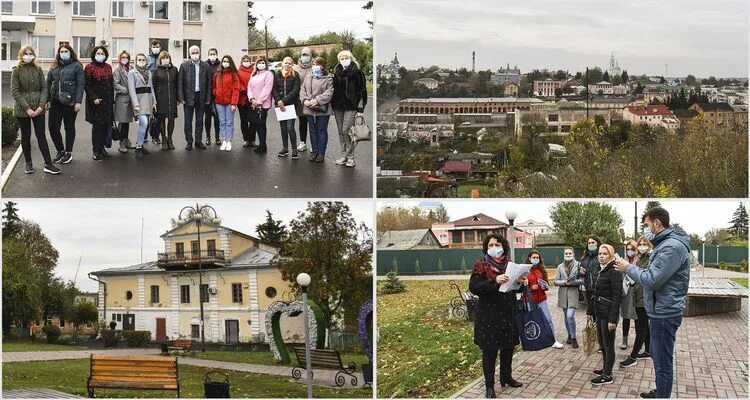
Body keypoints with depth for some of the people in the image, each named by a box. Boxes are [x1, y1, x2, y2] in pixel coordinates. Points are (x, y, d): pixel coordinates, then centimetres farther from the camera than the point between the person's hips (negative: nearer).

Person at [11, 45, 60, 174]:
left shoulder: (38, 69, 5)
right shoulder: (16, 71, -2)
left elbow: (44, 88, 3)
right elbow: (15, 92, -7)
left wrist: (41, 105, -11)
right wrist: (27, 108, -15)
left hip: (38, 109, 2)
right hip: (22, 110, -2)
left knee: (41, 136, 1)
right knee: (26, 136, 8)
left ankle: (48, 164, 0)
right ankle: (28, 163, 19)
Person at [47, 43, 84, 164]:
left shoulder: (76, 66, 0)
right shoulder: (54, 67, 12)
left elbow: (80, 84, -5)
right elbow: (48, 84, 12)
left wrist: (78, 101, -12)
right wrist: (47, 100, 3)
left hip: (70, 102, -4)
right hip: (55, 101, 4)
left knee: (69, 127, 7)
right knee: (53, 127, 0)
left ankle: (68, 152, 18)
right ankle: (60, 151, 18)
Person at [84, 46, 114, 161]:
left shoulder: (108, 67, 12)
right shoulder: (89, 68, -4)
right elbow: (88, 85, -9)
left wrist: (112, 99, 11)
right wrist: (94, 98, -18)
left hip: (107, 101, 5)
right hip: (95, 102, -5)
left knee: (106, 125, 5)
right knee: (97, 125, -4)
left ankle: (102, 147, 18)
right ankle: (96, 151, 2)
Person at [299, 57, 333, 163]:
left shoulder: (328, 79, -5)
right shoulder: (308, 77, 12)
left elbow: (329, 93, -15)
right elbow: (302, 90, 9)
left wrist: (317, 100, -23)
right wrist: (305, 100, -9)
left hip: (322, 109, -5)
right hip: (309, 109, 5)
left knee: (322, 131, 3)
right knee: (313, 131, 11)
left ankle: (321, 153, 9)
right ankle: (315, 151, 20)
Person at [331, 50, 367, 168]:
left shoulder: (357, 73, -4)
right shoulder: (336, 72, 11)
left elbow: (362, 91, -6)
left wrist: (360, 109, -11)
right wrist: (332, 106, 11)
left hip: (351, 106, -6)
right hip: (338, 106, 6)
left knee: (346, 130, -11)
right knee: (341, 132, 8)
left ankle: (350, 157, 0)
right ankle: (343, 156, 15)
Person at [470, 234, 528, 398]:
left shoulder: (509, 265, 10)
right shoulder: (481, 265, -6)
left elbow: (515, 288, 19)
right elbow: (473, 286, -16)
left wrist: (522, 283, -4)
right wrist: (494, 282, -28)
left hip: (509, 313, 5)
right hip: (489, 314, -5)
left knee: (508, 347, 15)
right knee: (489, 350, -1)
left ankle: (506, 377, 32)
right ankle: (489, 386, 5)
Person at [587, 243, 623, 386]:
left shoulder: (614, 272, -15)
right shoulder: (600, 272, 12)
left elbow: (617, 297, -19)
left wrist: (613, 319, -23)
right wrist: (590, 311, 16)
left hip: (608, 314, -8)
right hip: (599, 313, 8)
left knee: (608, 345, 0)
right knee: (602, 343, 16)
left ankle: (607, 376, 6)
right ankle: (605, 369, 28)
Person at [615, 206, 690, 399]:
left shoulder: (672, 246, -22)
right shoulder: (665, 244, 13)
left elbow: (652, 280, -25)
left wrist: (628, 268, -12)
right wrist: (632, 267, 4)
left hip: (664, 314, -11)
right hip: (660, 312, 11)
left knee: (663, 362, -2)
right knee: (656, 355, 23)